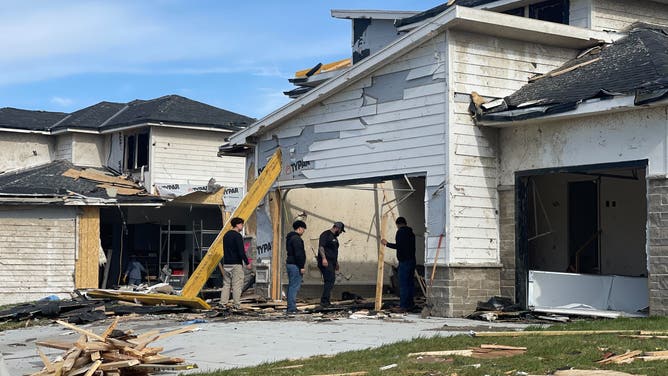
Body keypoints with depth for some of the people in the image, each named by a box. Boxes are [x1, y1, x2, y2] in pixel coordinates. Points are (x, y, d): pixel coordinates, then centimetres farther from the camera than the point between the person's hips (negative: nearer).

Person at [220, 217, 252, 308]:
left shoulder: (226, 235, 14)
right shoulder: (237, 236, -11)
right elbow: (241, 252, -17)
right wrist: (247, 263, -9)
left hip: (226, 264, 7)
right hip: (236, 264, -7)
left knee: (226, 284, 10)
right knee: (237, 285, -3)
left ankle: (223, 303, 4)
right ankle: (237, 305, -4)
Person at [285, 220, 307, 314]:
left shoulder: (290, 238, 18)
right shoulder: (296, 238, -15)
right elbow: (298, 254, -20)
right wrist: (301, 266, -19)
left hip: (290, 264, 11)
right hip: (295, 265, -11)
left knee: (291, 286, 14)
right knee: (295, 286, -10)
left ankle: (290, 307, 17)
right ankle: (292, 308, -12)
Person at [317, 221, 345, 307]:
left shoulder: (335, 237, 24)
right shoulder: (325, 235, -6)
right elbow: (321, 247, -16)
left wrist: (336, 263, 33)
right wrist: (323, 258, -26)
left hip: (332, 262, 10)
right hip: (325, 262, -10)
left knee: (330, 281, 6)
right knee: (330, 280, -16)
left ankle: (326, 302, 9)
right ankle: (324, 301, -18)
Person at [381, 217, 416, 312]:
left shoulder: (400, 232, -7)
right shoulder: (411, 233, 17)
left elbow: (398, 246, -17)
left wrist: (387, 244, -6)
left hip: (404, 262, -8)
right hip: (412, 261, 8)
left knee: (403, 284, -8)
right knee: (409, 283, 12)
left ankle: (403, 306, -10)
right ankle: (410, 305, 13)